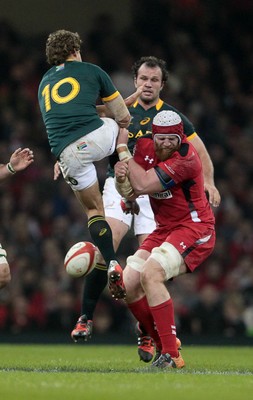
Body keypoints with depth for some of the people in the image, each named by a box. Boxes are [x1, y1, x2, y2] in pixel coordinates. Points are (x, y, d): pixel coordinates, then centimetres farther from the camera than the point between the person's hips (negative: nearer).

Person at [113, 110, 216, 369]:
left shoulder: (185, 159, -22)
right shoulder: (145, 147, 0)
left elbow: (142, 185, -25)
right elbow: (128, 191, 3)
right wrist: (121, 179, -20)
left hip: (194, 228, -8)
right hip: (164, 229, 8)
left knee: (150, 274, -29)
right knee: (126, 286, 0)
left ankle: (171, 355, -28)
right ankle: (163, 346, 14)